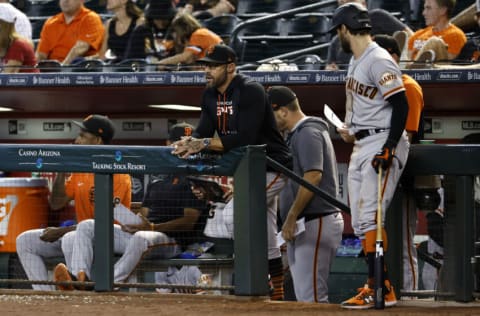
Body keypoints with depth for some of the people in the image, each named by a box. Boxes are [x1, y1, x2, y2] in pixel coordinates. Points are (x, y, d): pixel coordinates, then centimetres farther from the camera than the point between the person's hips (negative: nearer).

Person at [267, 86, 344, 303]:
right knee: (303, 295, 10)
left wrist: (291, 218, -20)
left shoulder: (307, 133, -10)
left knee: (311, 296, -15)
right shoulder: (295, 134, 21)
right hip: (302, 226, 11)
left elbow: (313, 176, -21)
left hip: (315, 224, -11)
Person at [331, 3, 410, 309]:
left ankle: (381, 289, -19)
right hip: (361, 147, 10)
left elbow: (401, 106, -20)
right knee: (360, 224, 8)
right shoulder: (356, 61, 16)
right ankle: (378, 286, 13)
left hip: (383, 144, -10)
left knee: (370, 217, -17)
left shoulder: (379, 61, -15)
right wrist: (353, 131, 14)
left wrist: (389, 149, -25)